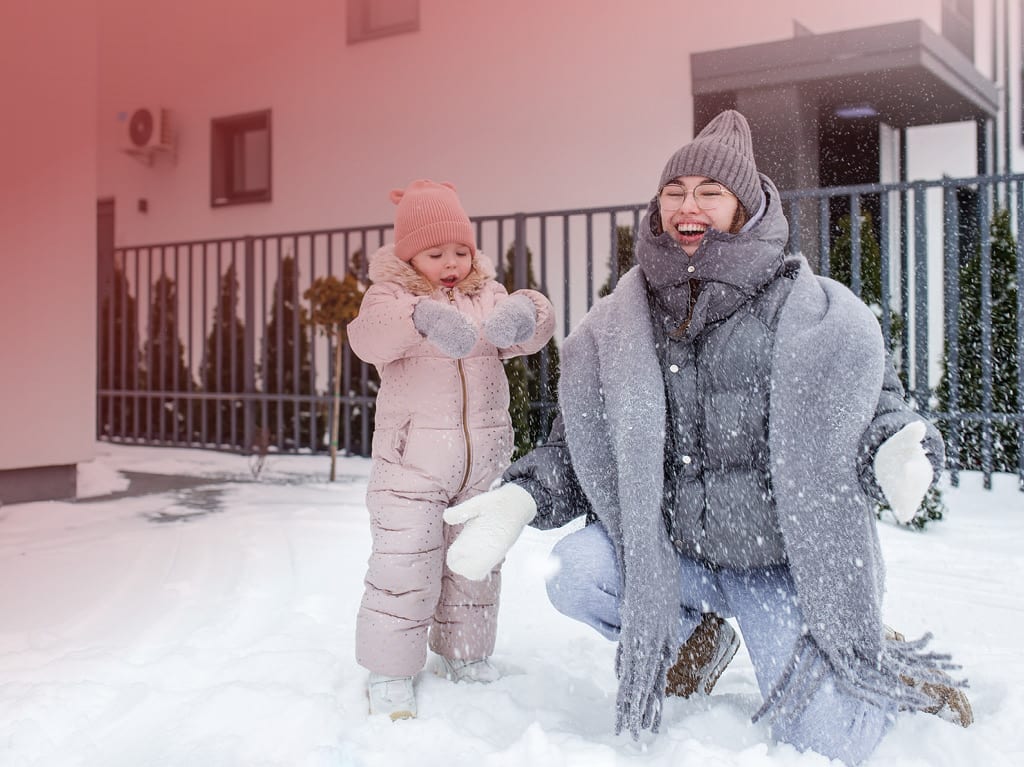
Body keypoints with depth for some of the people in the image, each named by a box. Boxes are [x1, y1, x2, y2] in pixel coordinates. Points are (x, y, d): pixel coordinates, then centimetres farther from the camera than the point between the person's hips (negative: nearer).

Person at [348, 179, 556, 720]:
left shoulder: (487, 295, 10)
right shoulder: (391, 295, -2)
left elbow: (533, 331, -5)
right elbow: (369, 337, -24)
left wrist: (525, 314, -31)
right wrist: (421, 317, -44)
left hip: (482, 463, 4)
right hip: (411, 461, -4)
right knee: (404, 565, -4)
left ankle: (466, 655, 32)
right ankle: (389, 671, 11)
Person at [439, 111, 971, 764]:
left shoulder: (816, 313, -8)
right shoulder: (619, 328, 0)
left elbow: (878, 408, -6)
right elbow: (579, 442, 3)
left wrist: (900, 456, -30)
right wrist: (522, 498, -15)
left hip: (787, 564, -2)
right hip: (671, 553, 3)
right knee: (576, 574, -24)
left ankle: (882, 666, 30)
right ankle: (695, 636, 11)